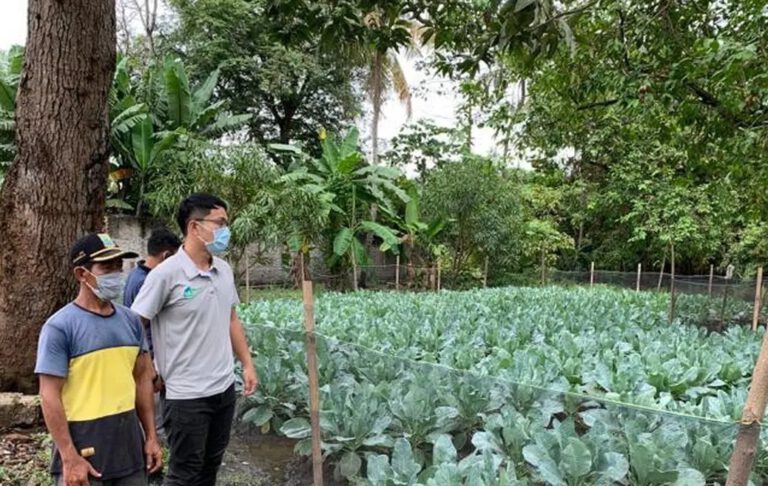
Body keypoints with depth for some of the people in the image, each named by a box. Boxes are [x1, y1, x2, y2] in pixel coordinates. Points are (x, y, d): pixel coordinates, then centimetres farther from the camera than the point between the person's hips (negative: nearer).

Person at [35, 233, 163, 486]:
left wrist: (151, 437, 8)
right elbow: (50, 396, -13)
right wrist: (69, 458, -16)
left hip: (129, 439, 5)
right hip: (84, 443, -5)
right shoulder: (60, 327, -12)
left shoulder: (130, 320, 5)